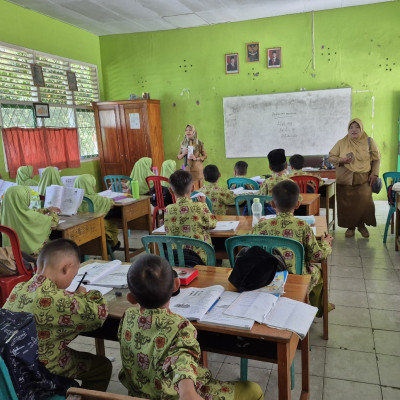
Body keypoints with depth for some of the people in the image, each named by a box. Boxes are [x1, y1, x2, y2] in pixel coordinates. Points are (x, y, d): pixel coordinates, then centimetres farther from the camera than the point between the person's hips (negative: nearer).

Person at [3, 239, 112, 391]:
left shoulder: (18, 289, -8)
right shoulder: (57, 299, -31)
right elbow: (99, 314, -23)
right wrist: (84, 296, -4)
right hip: (46, 370, -8)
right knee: (103, 366, 12)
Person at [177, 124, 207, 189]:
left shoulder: (199, 143, -1)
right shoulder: (183, 144, 8)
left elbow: (205, 156, 2)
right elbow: (178, 157, 13)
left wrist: (196, 158, -14)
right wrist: (183, 154, -8)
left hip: (197, 169, -2)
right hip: (186, 169, 3)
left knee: (197, 188, -5)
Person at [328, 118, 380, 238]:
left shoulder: (369, 142, 3)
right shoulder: (341, 143, 2)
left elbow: (376, 159, 10)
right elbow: (331, 157, 6)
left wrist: (374, 173, 0)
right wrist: (341, 160, -13)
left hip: (363, 180, 0)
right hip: (345, 180, 0)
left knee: (365, 203, -6)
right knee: (347, 204, 2)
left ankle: (362, 225, 16)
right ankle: (350, 227, 18)